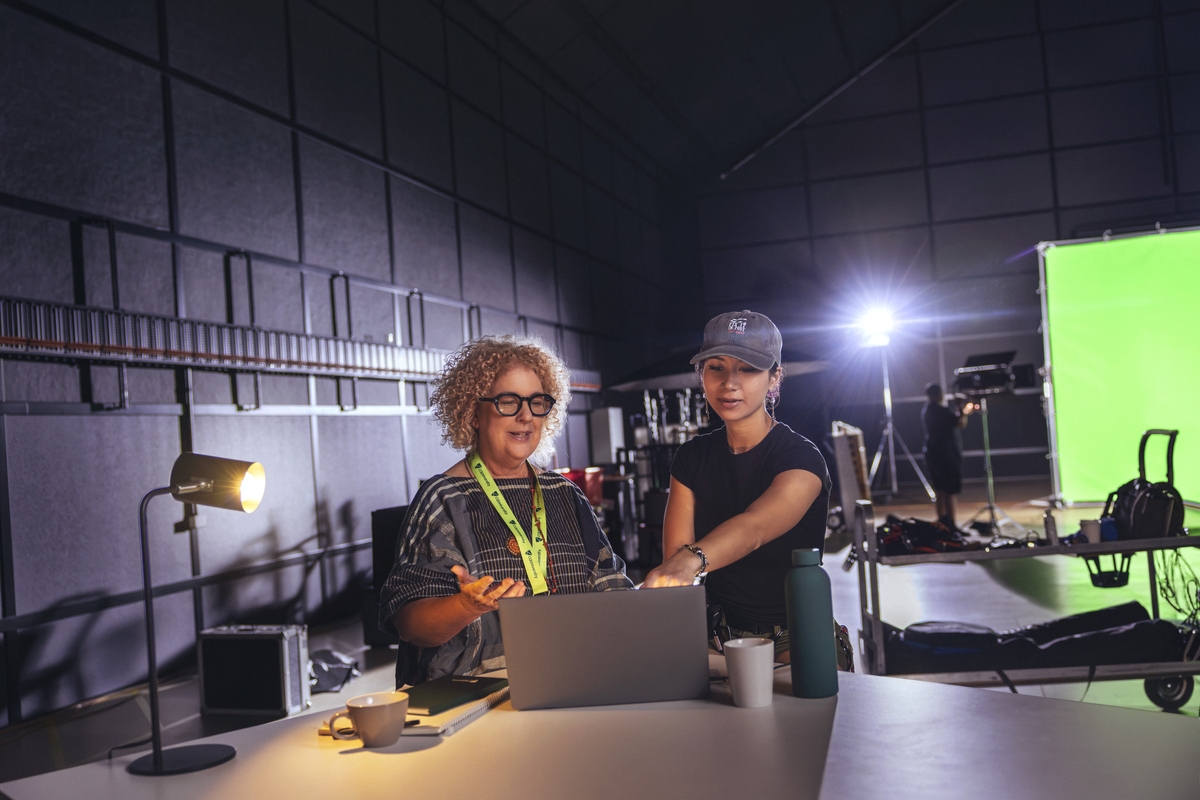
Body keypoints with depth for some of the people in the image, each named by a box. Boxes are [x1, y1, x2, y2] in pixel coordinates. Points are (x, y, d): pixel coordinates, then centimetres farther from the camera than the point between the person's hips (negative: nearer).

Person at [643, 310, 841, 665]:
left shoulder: (801, 458, -11)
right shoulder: (692, 457, 5)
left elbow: (754, 527, -31)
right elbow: (676, 547, -4)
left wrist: (690, 562, -50)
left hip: (797, 642, -3)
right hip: (722, 640, 4)